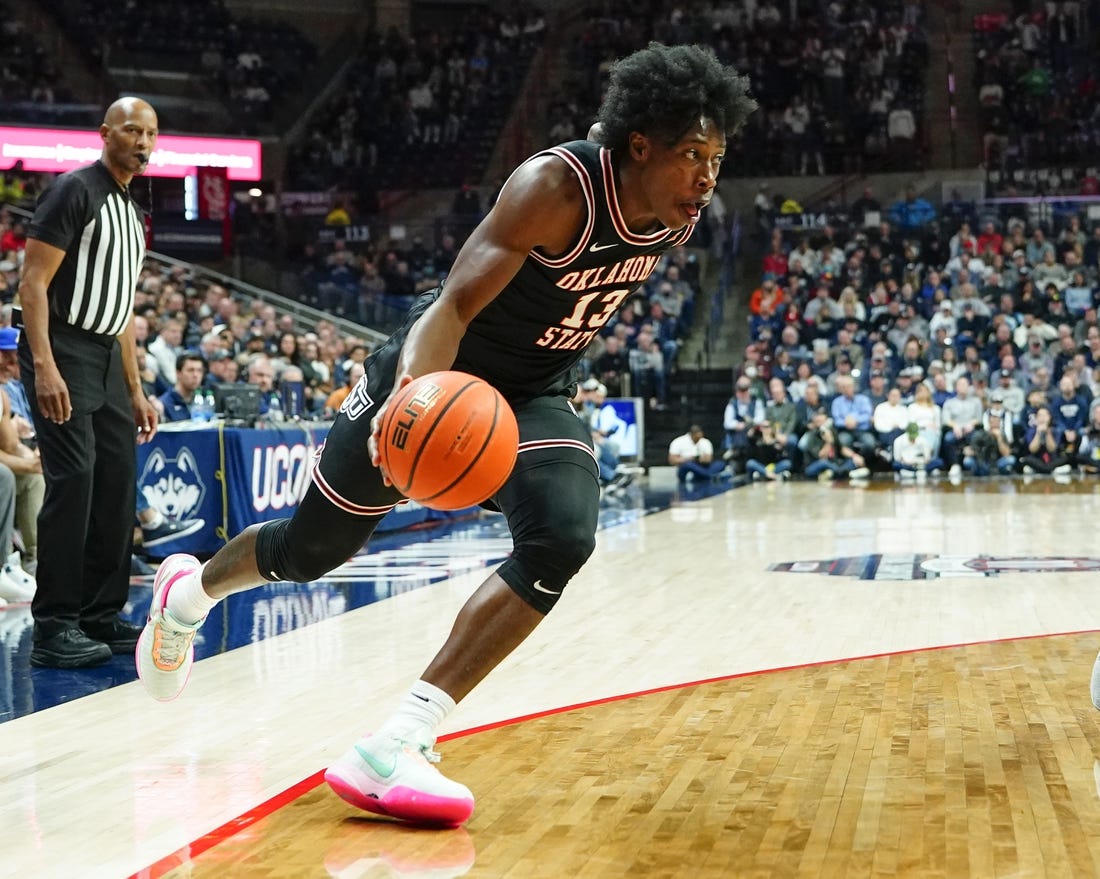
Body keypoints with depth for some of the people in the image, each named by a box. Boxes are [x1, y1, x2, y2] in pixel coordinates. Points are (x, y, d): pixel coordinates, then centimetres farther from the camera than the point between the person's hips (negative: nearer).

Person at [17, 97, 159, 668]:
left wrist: (135, 391, 18)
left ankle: (102, 616, 15)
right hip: (62, 350, -9)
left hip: (108, 358, 9)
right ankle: (54, 627, -9)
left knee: (118, 483, 7)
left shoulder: (133, 215, 18)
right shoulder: (74, 191, -8)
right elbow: (33, 283, -15)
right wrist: (45, 368, -26)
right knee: (72, 481, -14)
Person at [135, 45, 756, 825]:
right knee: (313, 548, 12)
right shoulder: (557, 186, -30)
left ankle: (398, 745, -26)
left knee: (564, 538, -27)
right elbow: (454, 304, -37)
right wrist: (410, 394, -55)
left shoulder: (680, 215, -9)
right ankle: (189, 592, 48)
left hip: (535, 395, 5)